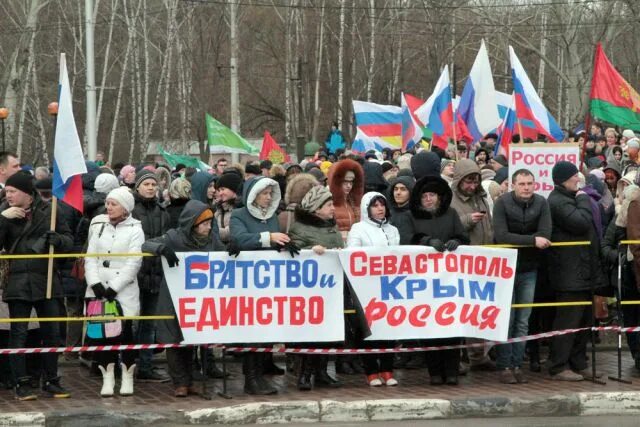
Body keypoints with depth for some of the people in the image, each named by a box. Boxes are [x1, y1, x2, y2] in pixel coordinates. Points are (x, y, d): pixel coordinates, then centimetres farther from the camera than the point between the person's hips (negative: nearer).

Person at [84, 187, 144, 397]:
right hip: (98, 289, 4)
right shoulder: (99, 226, 11)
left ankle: (127, 377, 8)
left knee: (125, 332, -4)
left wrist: (114, 287, -15)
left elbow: (133, 263, -8)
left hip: (124, 291, -3)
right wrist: (95, 283, -9)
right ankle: (107, 377, 9)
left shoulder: (135, 230, -1)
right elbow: (90, 257, 6)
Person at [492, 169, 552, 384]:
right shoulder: (502, 203, -10)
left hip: (529, 270, 3)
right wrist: (532, 240, -23)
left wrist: (517, 241, -16)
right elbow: (501, 236, -21)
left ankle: (517, 365, 13)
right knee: (506, 320, -2)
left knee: (523, 322, 6)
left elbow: (545, 235, -12)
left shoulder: (541, 203, -1)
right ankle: (504, 366, 4)